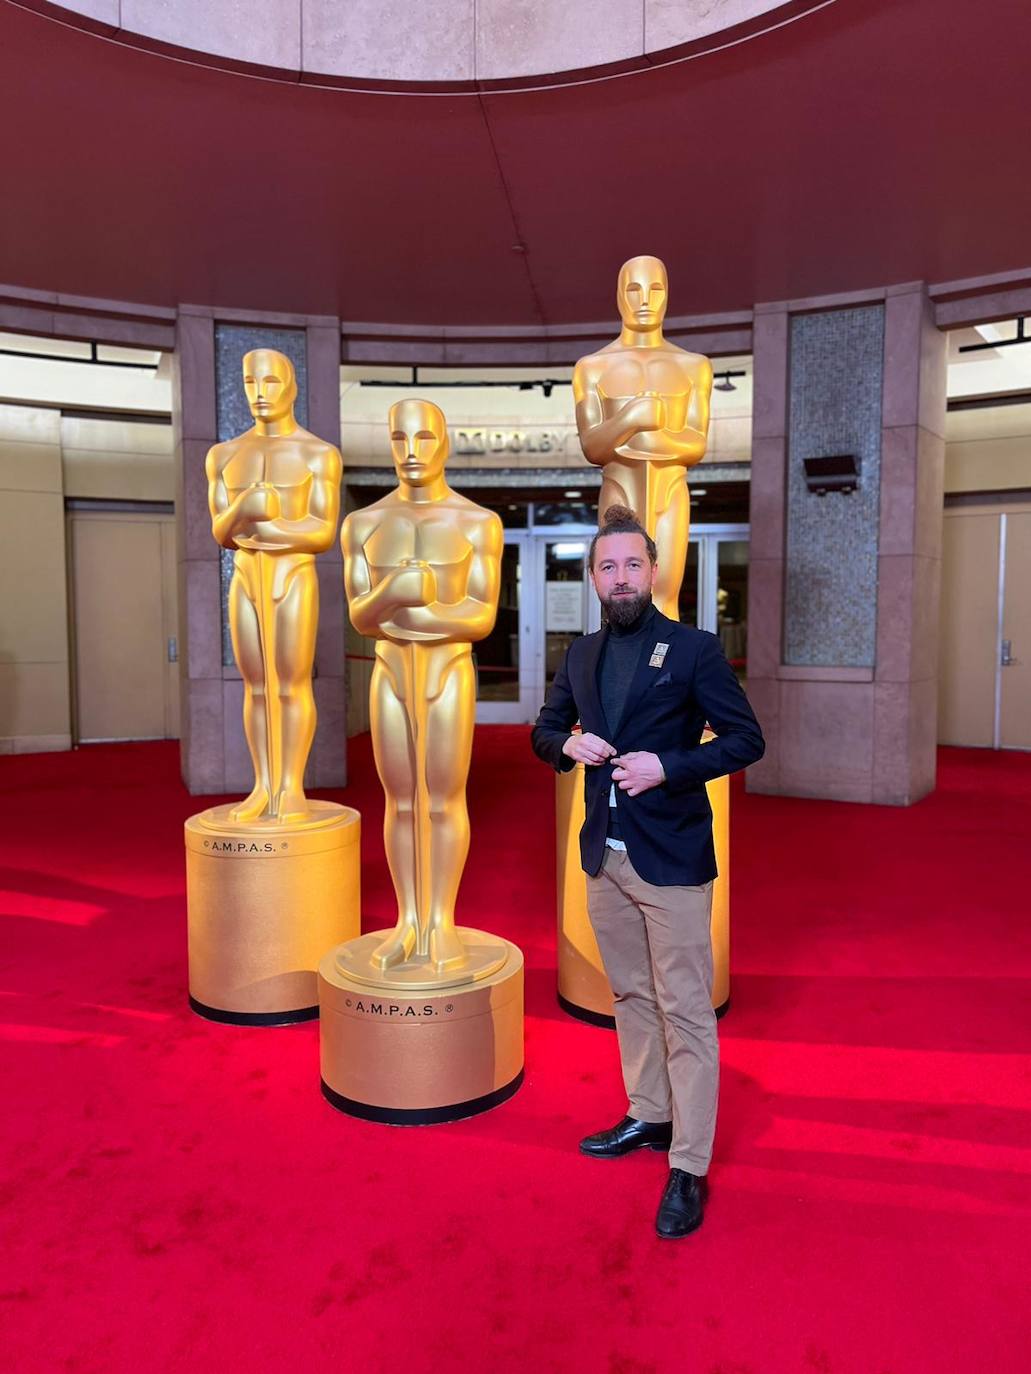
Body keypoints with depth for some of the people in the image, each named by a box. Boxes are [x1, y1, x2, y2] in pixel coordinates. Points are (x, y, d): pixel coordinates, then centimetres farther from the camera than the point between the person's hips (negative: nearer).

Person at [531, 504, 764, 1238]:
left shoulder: (694, 648, -8)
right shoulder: (581, 654, 8)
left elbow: (747, 738, -8)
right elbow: (545, 730, 17)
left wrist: (667, 765, -21)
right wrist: (568, 743, -6)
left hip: (671, 857, -6)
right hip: (605, 855, 6)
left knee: (685, 1010, 1)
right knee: (631, 994, 18)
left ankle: (689, 1168, 12)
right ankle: (649, 1117, 36)